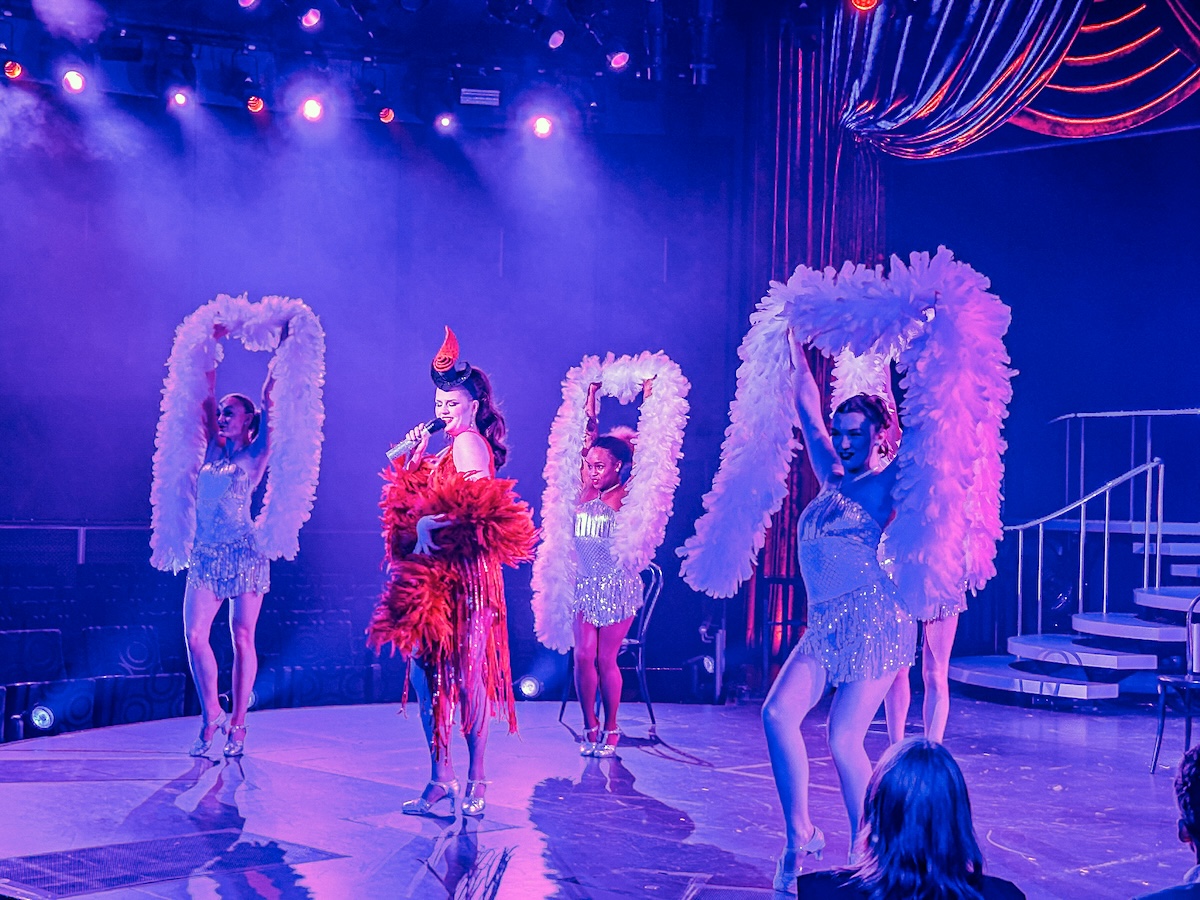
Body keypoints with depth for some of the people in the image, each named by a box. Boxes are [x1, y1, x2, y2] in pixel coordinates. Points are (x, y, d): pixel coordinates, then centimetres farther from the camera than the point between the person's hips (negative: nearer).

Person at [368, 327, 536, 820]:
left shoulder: (469, 442, -7)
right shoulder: (448, 446, 21)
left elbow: (481, 506, -21)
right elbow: (415, 499, 17)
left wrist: (430, 523, -22)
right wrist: (413, 457, 9)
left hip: (463, 574, -9)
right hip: (432, 574, 10)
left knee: (465, 673, -5)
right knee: (424, 670, 7)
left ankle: (475, 777, 2)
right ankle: (441, 776, 11)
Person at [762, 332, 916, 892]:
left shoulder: (887, 483, -3)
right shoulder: (832, 478, 14)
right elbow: (807, 406, 19)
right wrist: (792, 340, 22)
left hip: (874, 619, -6)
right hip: (825, 623, 6)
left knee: (843, 738, -7)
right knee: (778, 712, -10)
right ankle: (799, 835, 1)